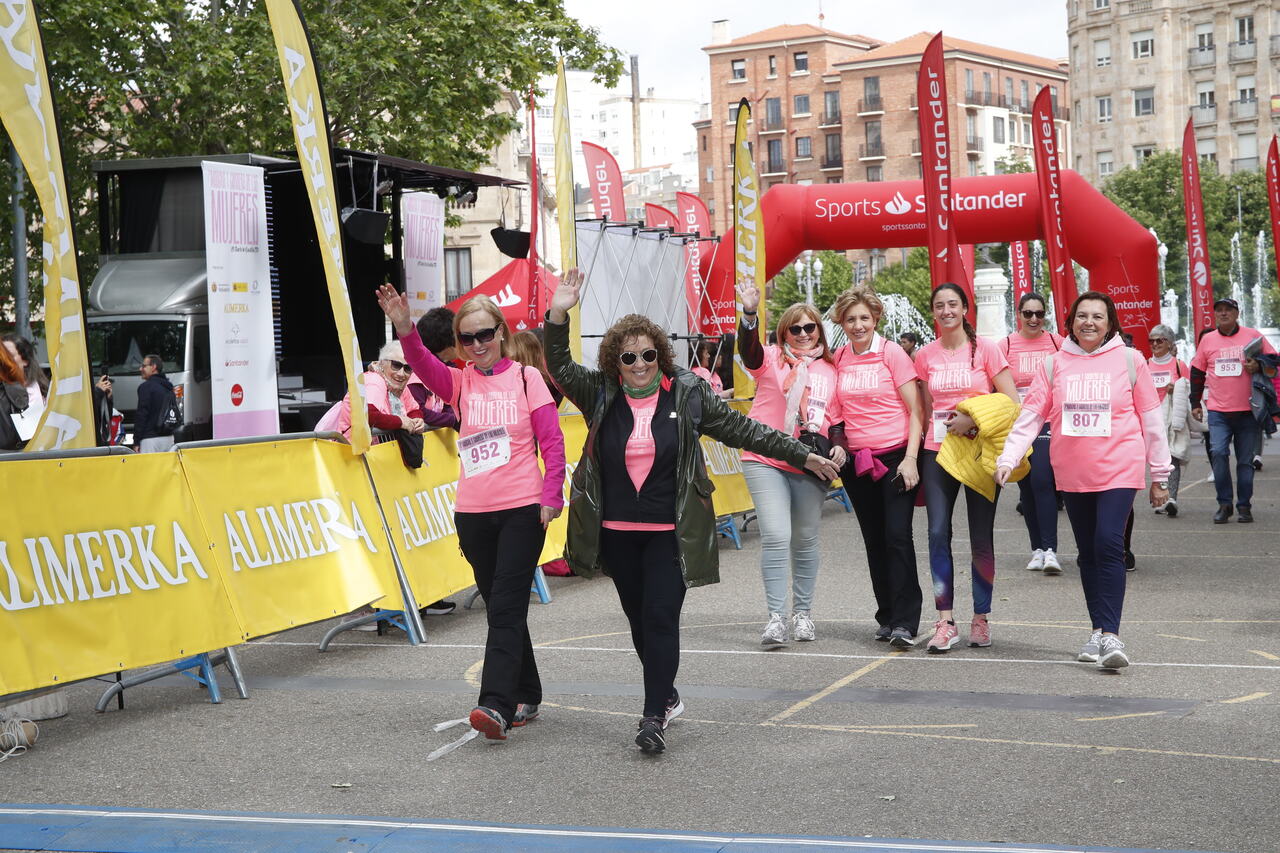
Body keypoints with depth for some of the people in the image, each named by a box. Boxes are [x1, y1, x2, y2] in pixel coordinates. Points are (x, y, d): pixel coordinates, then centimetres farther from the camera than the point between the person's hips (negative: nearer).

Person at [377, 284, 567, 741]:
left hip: (522, 509, -4)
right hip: (473, 512, 4)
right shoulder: (460, 383, 8)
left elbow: (552, 442, -1)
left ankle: (497, 704, -18)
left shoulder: (525, 377, 1)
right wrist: (405, 329, -31)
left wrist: (552, 497, -9)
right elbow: (423, 365, -13)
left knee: (506, 606, -11)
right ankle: (526, 697, 23)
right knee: (501, 607, 11)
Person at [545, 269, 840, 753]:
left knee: (661, 618, -10)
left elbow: (742, 430, 4)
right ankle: (667, 697, 32)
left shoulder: (686, 395, -1)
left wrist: (802, 456, 3)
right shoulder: (601, 395, 4)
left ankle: (654, 716, -11)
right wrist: (559, 316, -15)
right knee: (639, 619, 12)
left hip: (669, 532, -3)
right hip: (617, 532, 3)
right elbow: (560, 367, 1)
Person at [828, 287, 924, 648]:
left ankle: (905, 622, -10)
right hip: (856, 461, 5)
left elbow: (916, 411, -7)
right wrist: (836, 444, 4)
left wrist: (910, 459, -14)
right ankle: (887, 615, 20)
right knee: (874, 541, 10)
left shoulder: (892, 353, -6)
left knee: (897, 536, -12)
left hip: (895, 456, -5)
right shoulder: (838, 358, 6)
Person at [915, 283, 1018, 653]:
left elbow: (1011, 401, -6)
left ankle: (981, 618, 13)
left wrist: (973, 420, -15)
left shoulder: (985, 349, -2)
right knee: (938, 533, -6)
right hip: (938, 452, 2)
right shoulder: (925, 356, 7)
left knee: (982, 537, 3)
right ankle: (945, 622, -3)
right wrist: (916, 454, 7)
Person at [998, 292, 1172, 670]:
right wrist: (1007, 458, -11)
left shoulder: (1129, 360, 0)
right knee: (1088, 552, 10)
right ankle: (1098, 631, 19)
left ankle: (1111, 633, -17)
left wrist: (1159, 474, 5)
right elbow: (1031, 415, 1)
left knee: (1109, 544, -17)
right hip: (1073, 474, 3)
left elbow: (1151, 418, 3)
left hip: (1119, 470, -3)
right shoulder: (1054, 365, 5)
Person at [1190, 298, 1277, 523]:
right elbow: (1197, 372, 15)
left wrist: (1258, 366, -14)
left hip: (1247, 411, 0)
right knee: (1218, 452, -16)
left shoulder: (1252, 336, 2)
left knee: (1245, 461, 6)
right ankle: (1224, 504, -5)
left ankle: (1244, 506, 17)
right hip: (1218, 412, 1)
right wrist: (1195, 403, 13)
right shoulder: (1207, 340, 7)